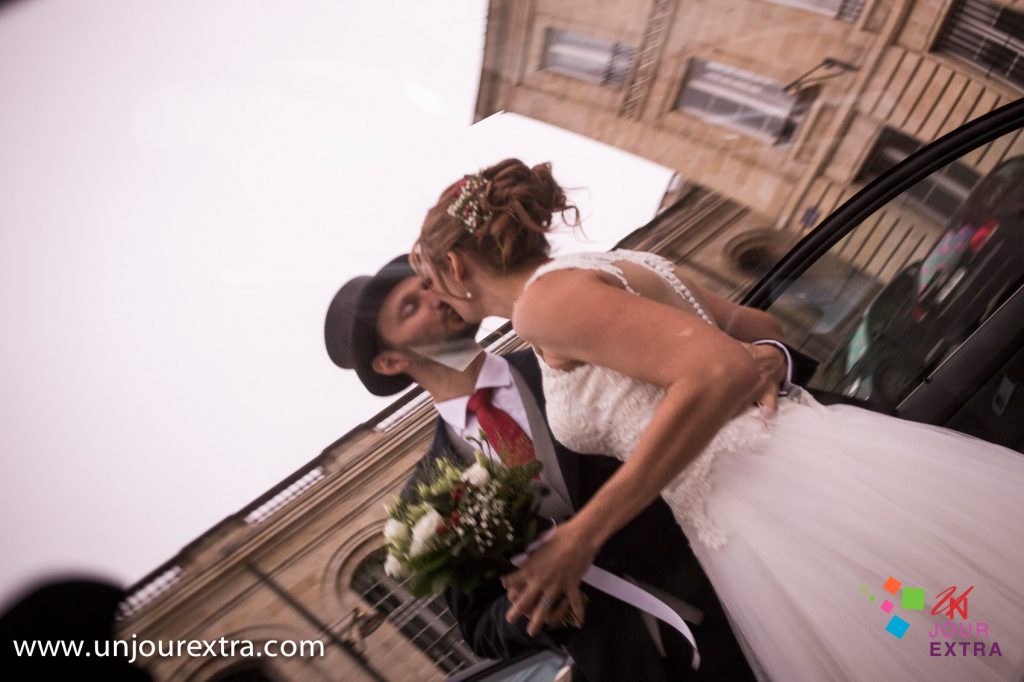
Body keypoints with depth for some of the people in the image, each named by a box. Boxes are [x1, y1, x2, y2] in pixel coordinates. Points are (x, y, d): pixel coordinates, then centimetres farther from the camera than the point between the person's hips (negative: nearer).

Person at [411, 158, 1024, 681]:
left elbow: (722, 371, -25)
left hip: (785, 511, -9)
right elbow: (757, 326, 24)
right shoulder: (615, 265, 16)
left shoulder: (545, 297, -11)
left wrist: (581, 535, -19)